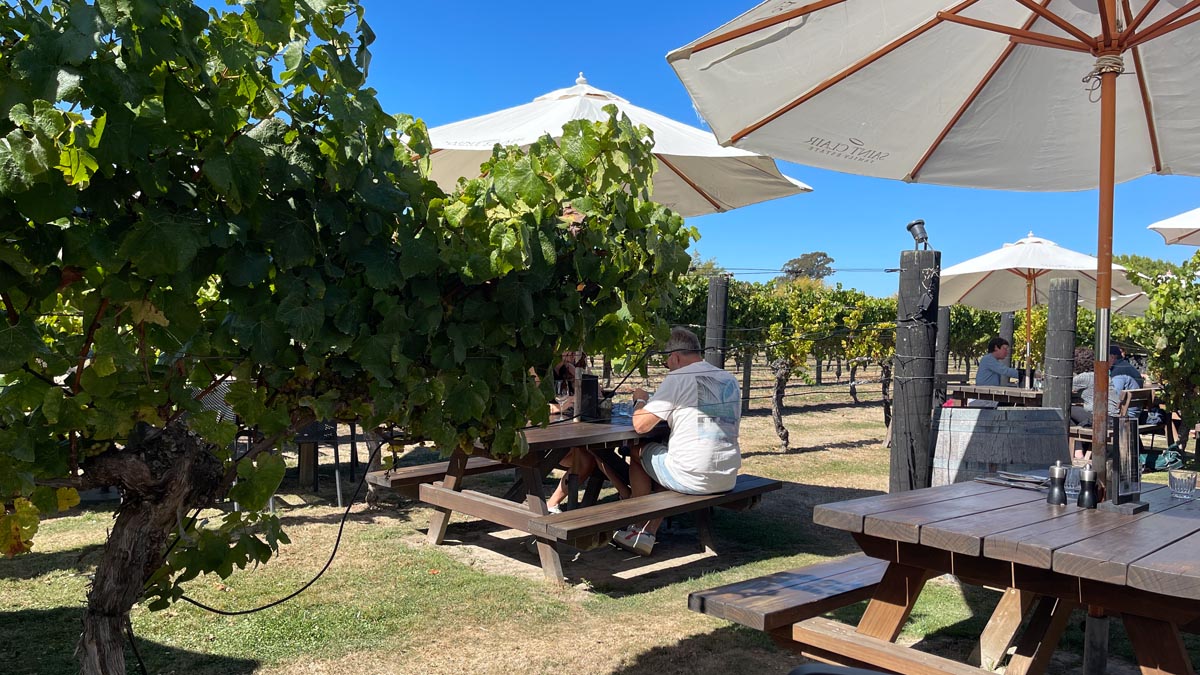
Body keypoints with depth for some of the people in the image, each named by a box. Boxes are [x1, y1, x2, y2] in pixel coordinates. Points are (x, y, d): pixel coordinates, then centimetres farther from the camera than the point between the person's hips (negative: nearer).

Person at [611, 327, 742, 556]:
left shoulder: (678, 379, -9)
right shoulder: (731, 381, 11)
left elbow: (640, 425, -11)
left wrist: (641, 399, 10)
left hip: (694, 478, -7)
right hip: (728, 479, 7)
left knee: (637, 453, 19)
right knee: (667, 452, 31)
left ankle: (640, 526, 27)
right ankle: (647, 535, 24)